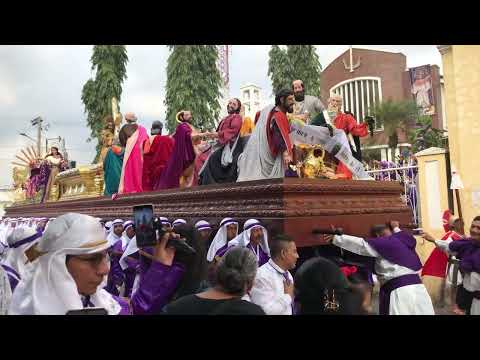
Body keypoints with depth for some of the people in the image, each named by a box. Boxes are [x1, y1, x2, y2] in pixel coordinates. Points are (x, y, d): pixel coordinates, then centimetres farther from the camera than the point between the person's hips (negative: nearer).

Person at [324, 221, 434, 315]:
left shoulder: (384, 243, -7)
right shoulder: (403, 241, 12)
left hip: (400, 291, -8)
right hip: (416, 287, 8)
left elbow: (360, 245, -6)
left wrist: (336, 238, -1)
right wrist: (396, 229, 50)